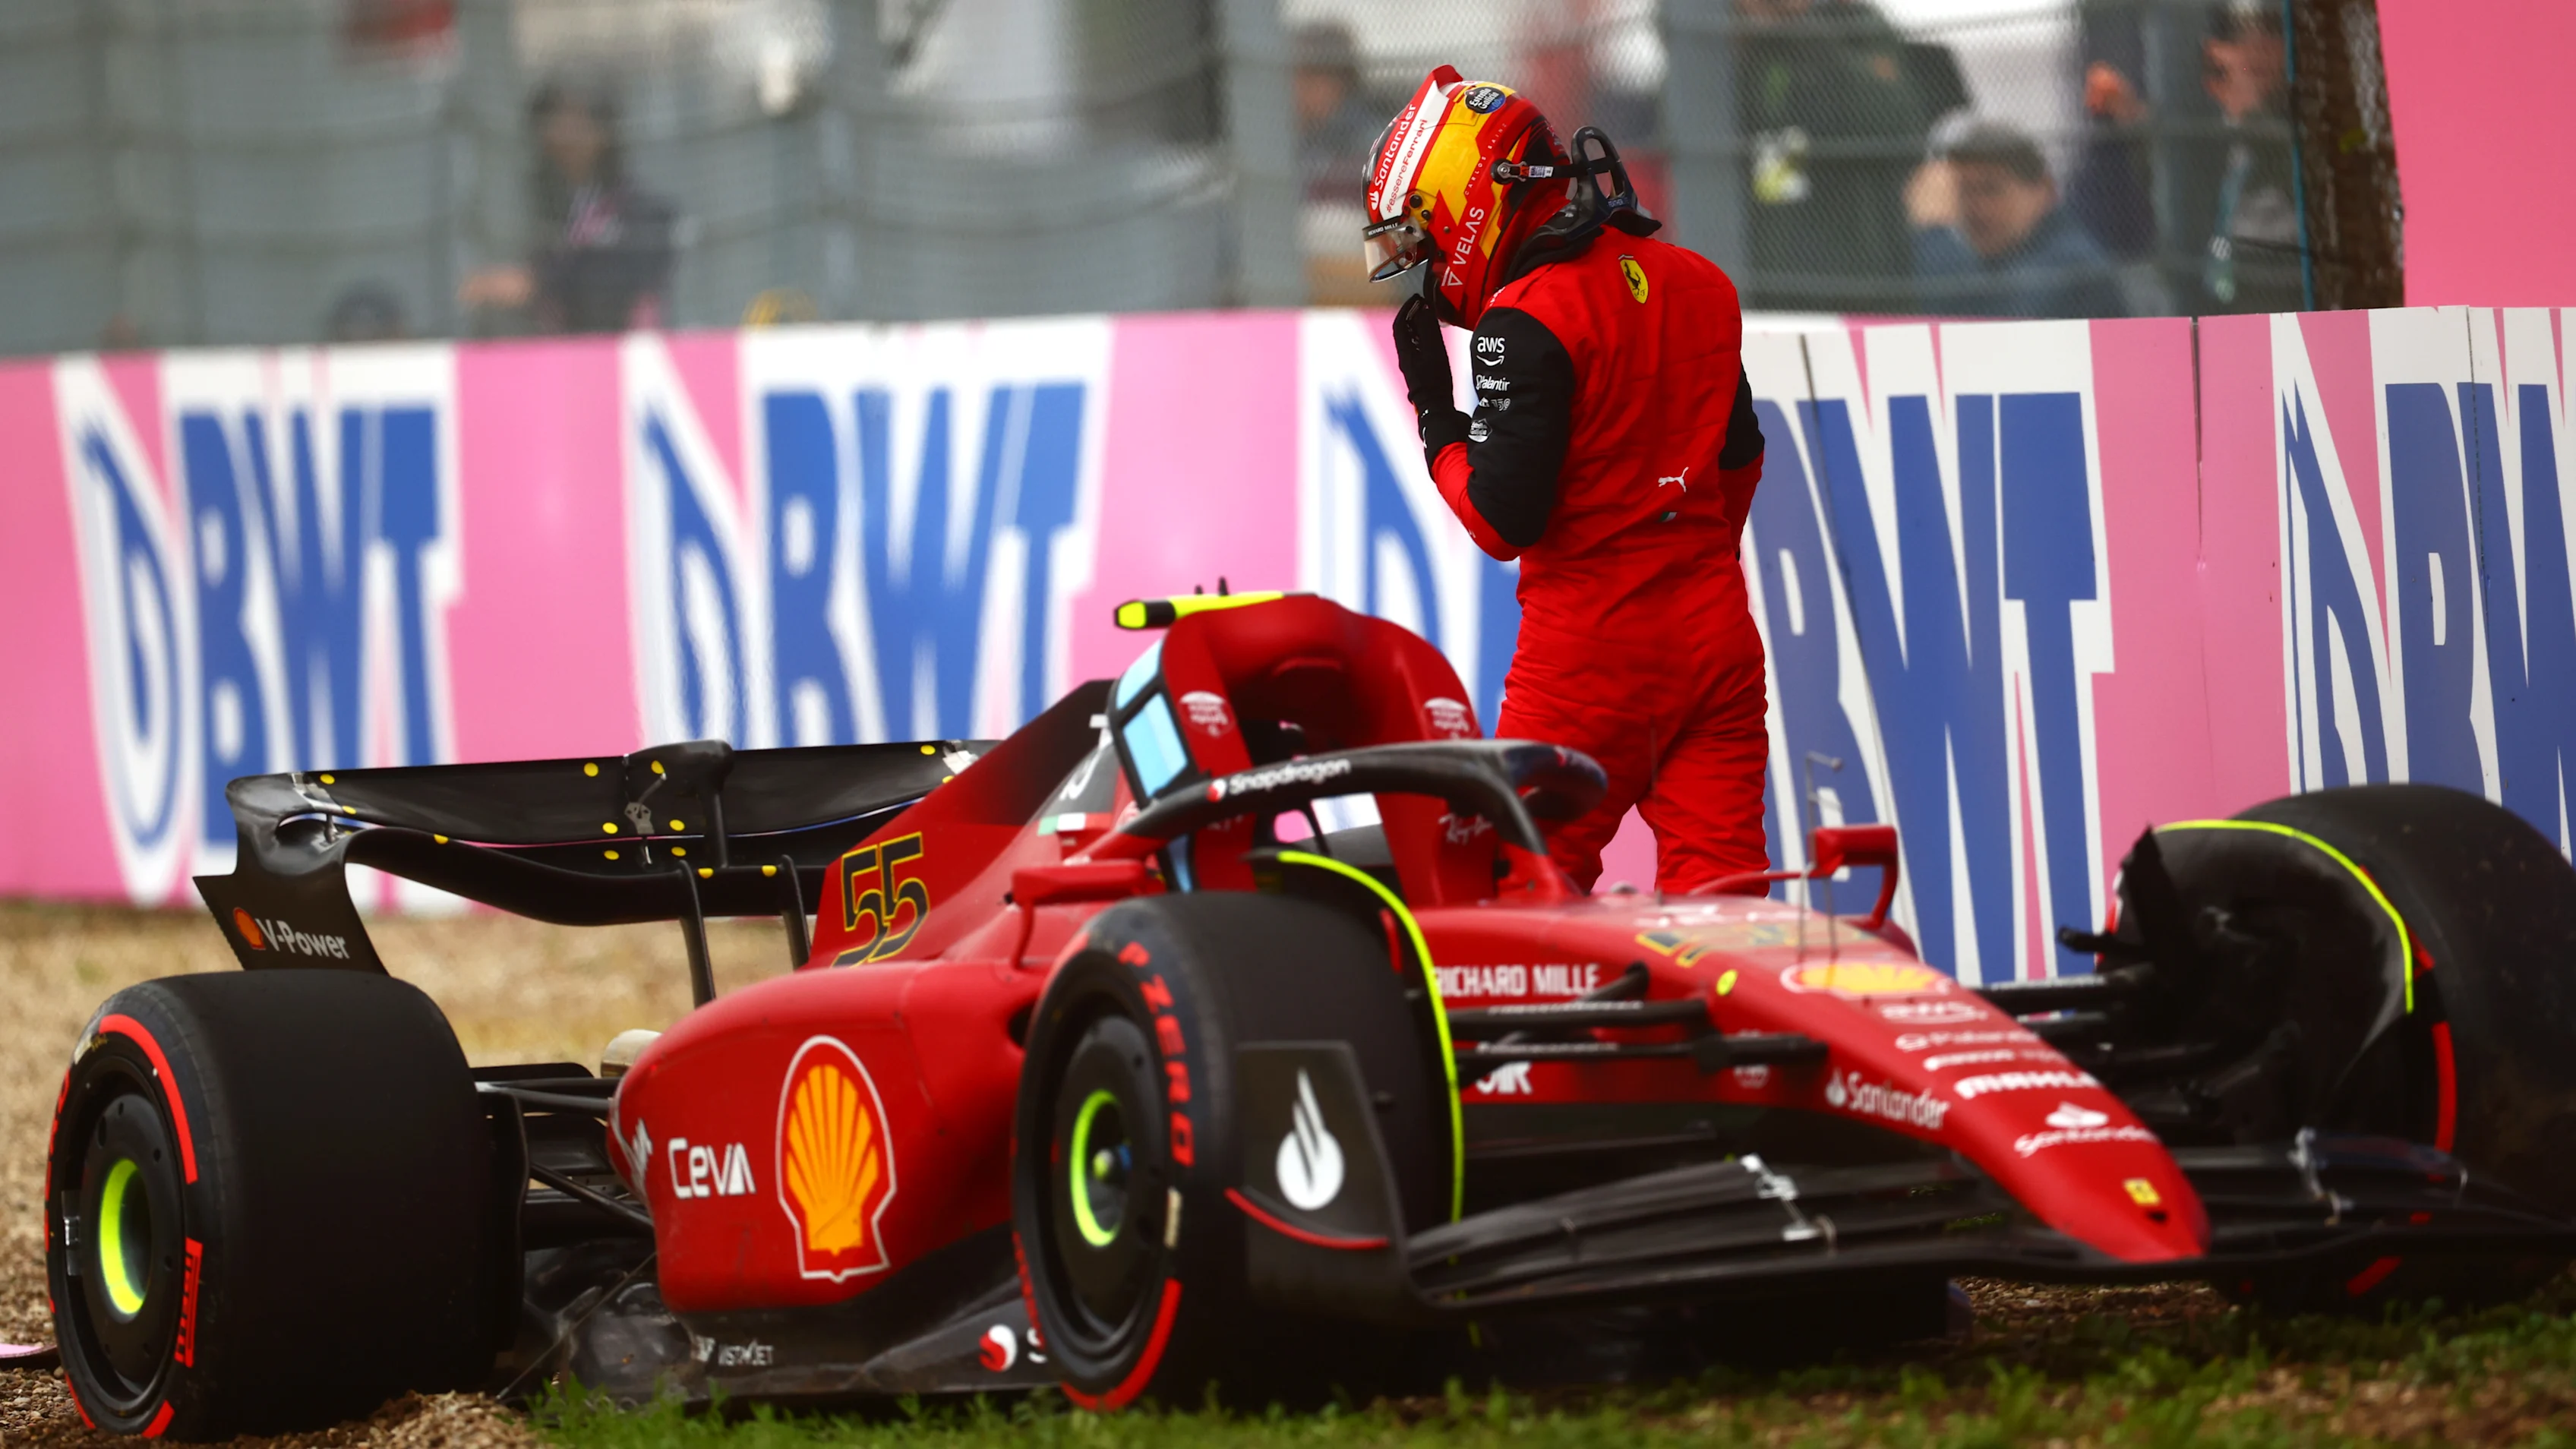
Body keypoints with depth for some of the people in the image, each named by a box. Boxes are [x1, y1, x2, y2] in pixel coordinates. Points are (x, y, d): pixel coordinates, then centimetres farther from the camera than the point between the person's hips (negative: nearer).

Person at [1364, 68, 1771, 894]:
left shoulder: (1526, 322, -15)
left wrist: (1434, 409, -4)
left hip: (1593, 648, -7)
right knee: (1716, 870, 3)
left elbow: (1503, 522, -17)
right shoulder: (1696, 284, 10)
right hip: (1719, 630, 7)